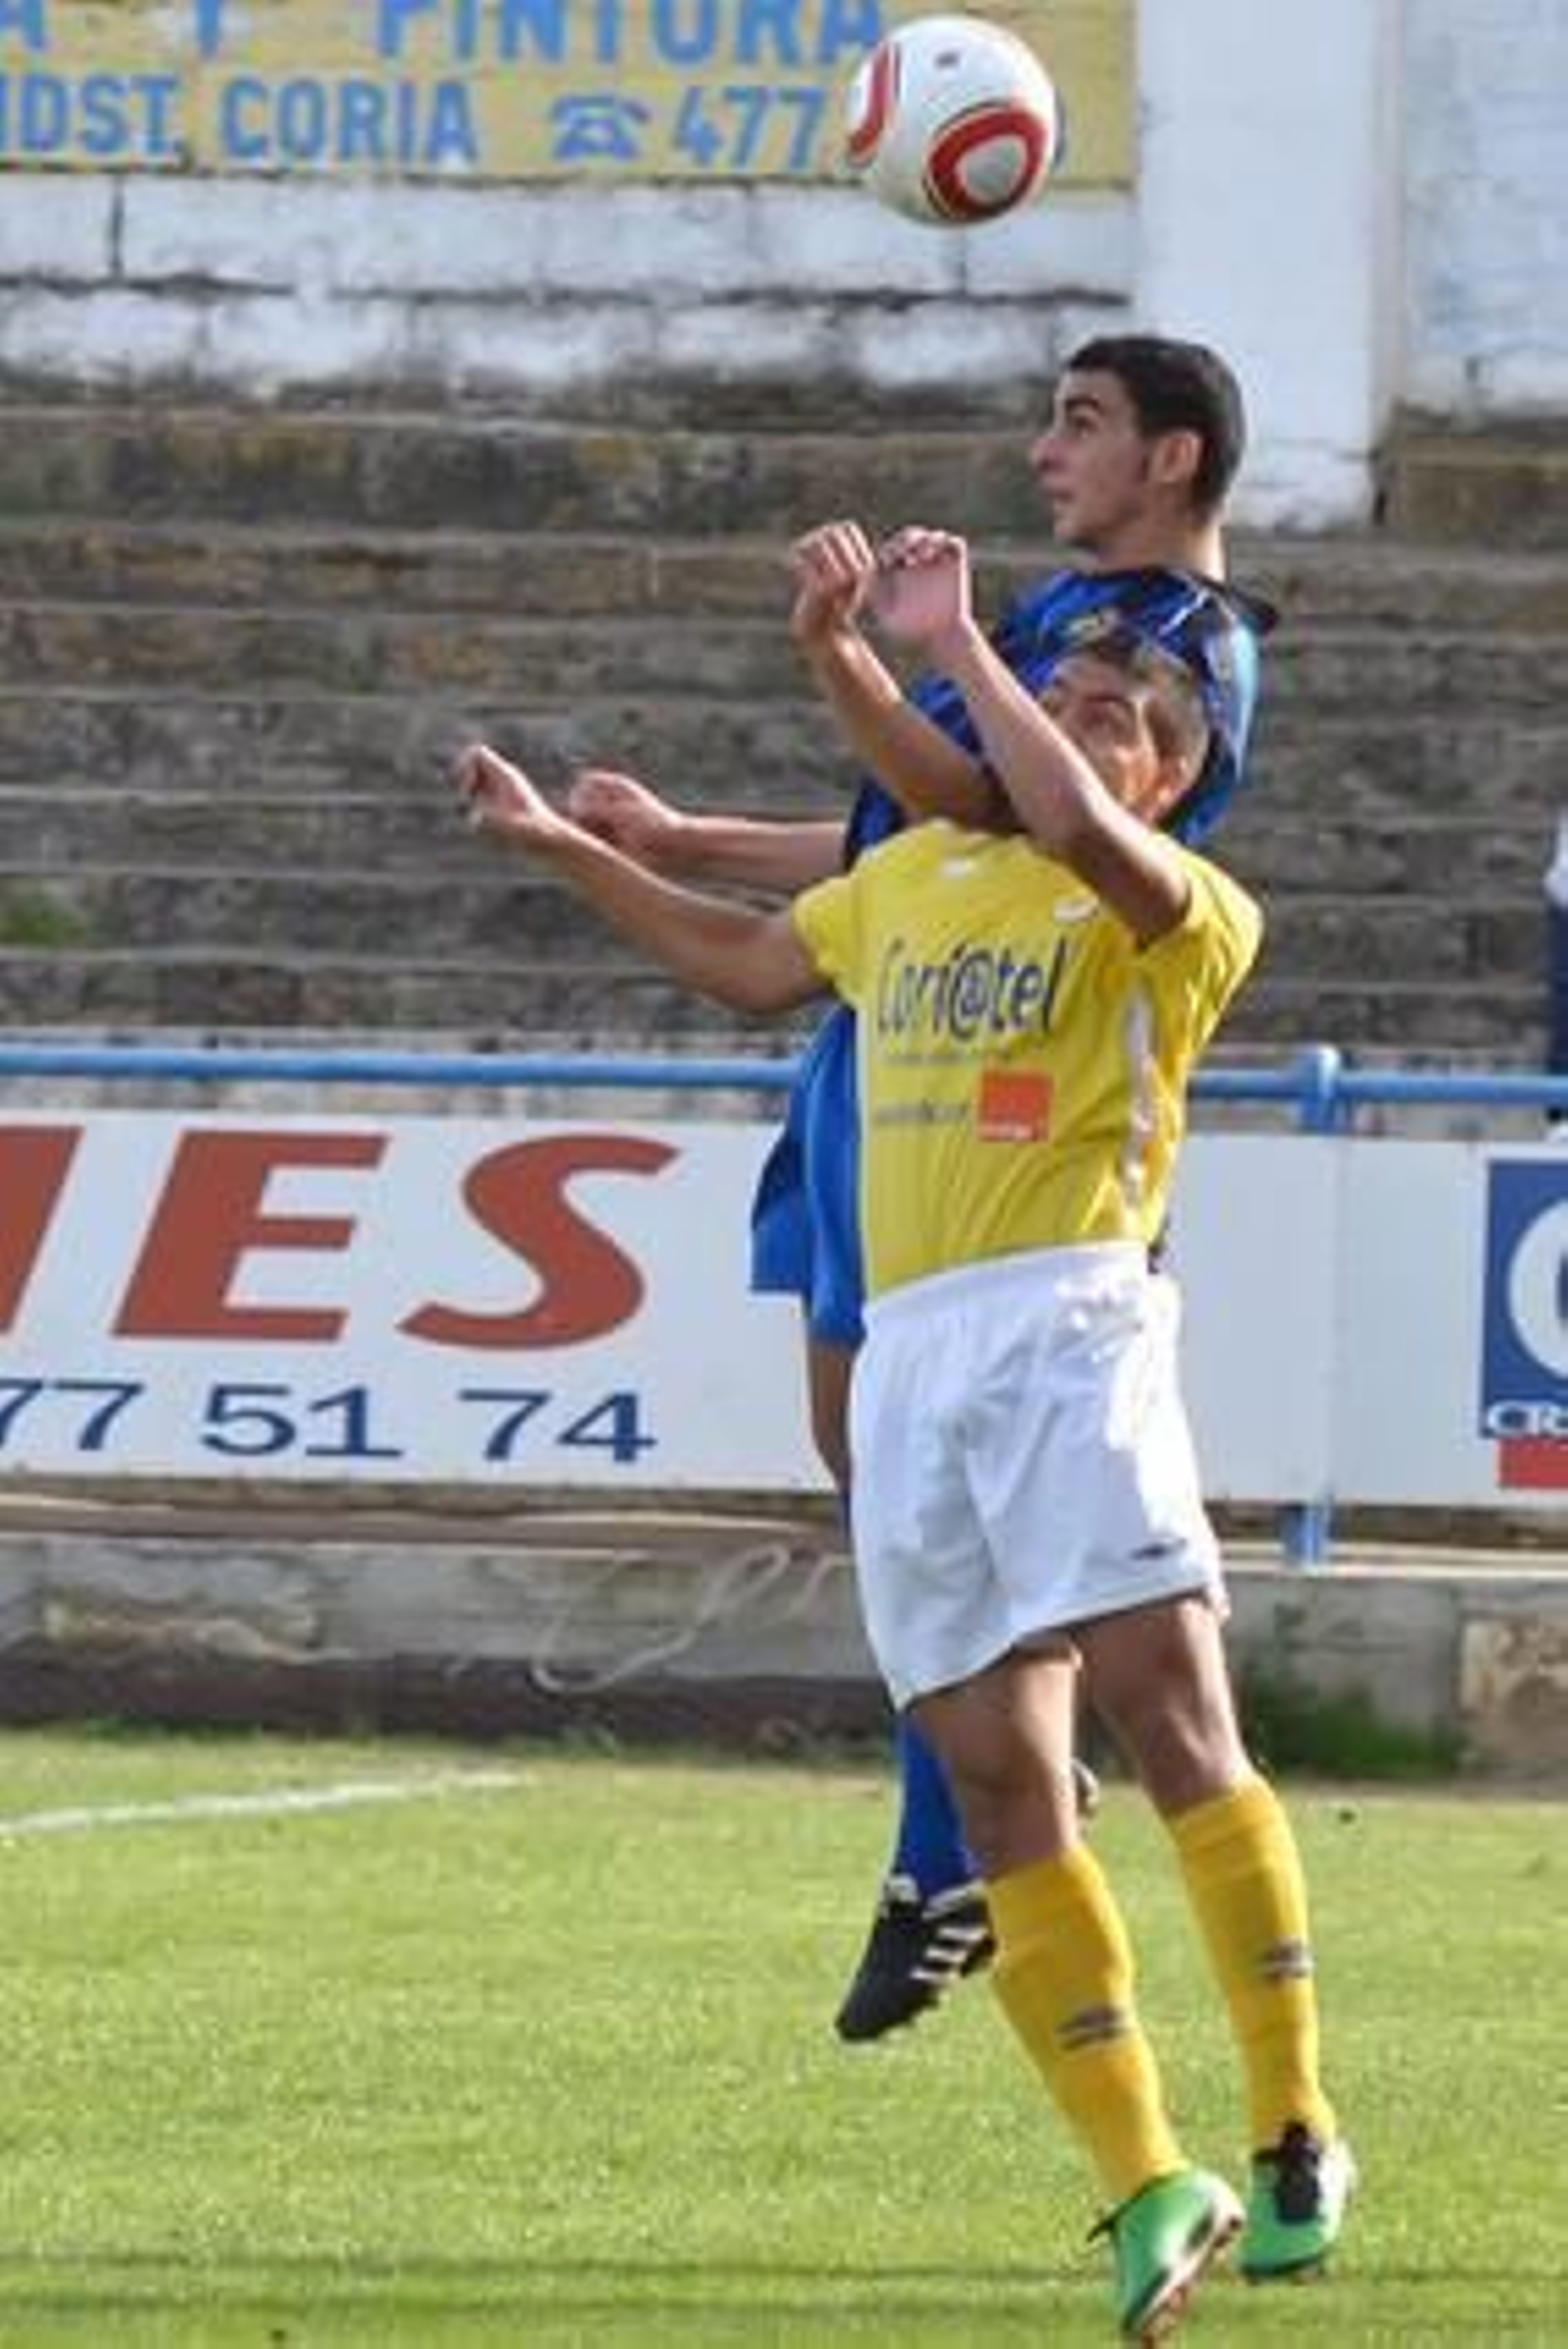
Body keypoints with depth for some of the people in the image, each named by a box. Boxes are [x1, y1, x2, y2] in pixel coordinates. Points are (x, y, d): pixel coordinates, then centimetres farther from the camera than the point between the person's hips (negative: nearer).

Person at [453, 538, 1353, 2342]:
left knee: (1168, 1710, -19)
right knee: (1000, 1783, -3)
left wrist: (951, 643, -11)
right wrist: (559, 845, 44)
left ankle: (1293, 2141, -16)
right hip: (910, 1360, 6)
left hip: (1068, 1327, -6)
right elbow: (748, 960, 42)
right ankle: (1148, 2192, -4)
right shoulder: (912, 878, 24)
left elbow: (1075, 829, -20)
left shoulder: (1188, 915, 3)